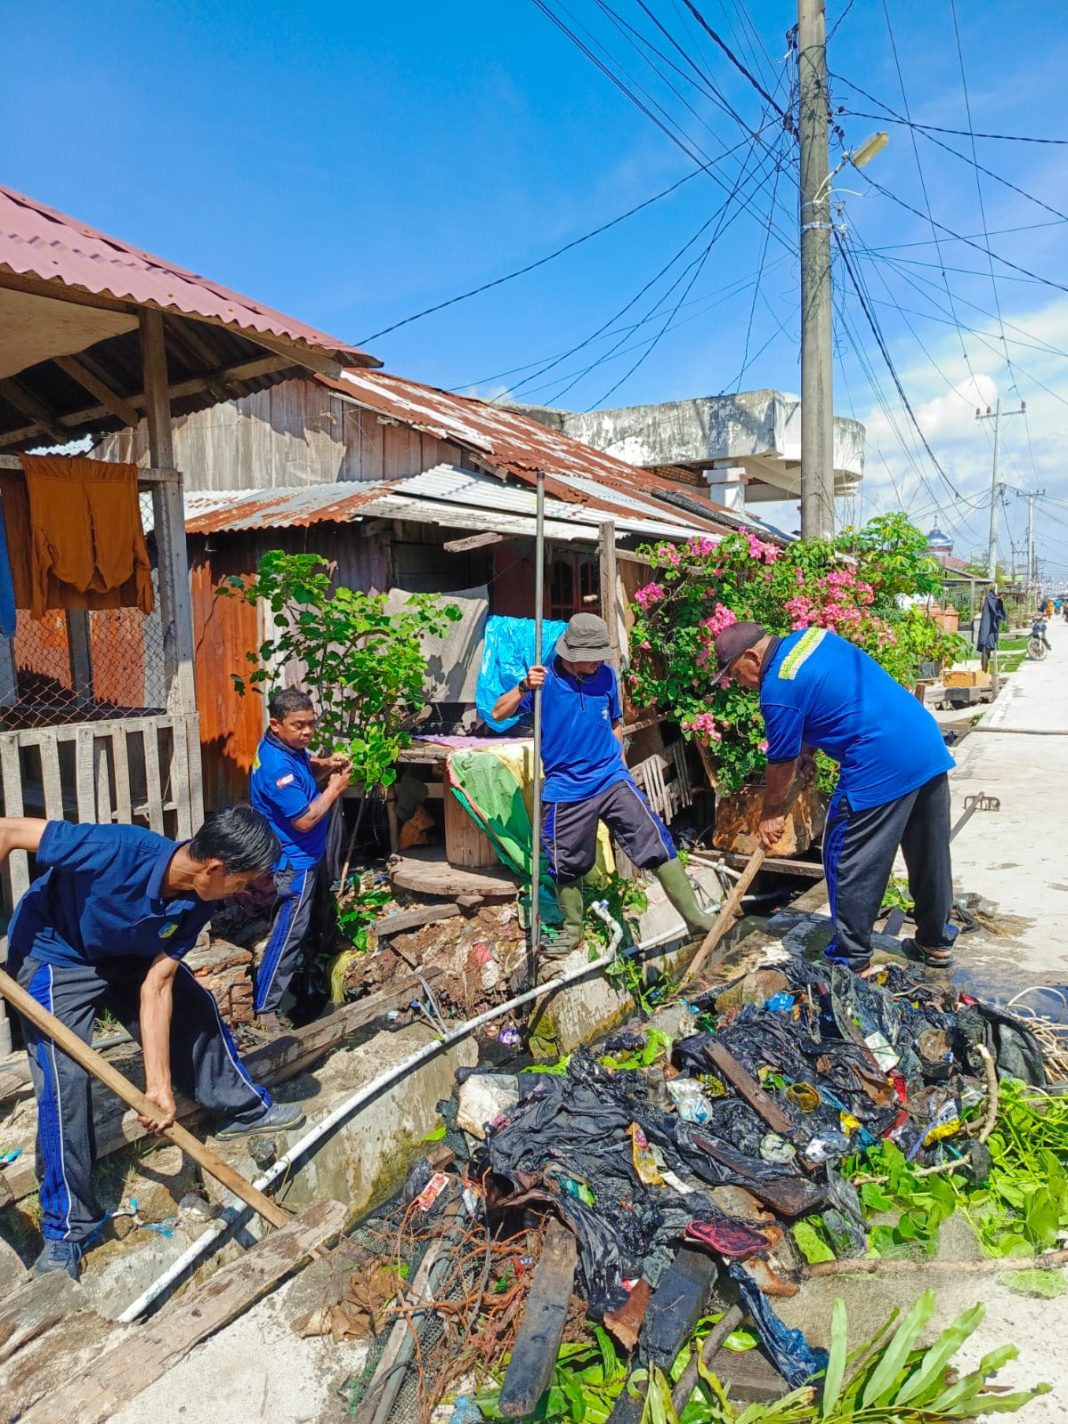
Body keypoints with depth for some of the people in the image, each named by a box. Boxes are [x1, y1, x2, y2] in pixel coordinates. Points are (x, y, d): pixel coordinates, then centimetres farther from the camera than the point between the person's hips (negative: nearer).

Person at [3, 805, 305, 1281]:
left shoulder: (196, 904, -21)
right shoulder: (117, 850, -41)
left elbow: (156, 986, -15)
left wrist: (159, 1082, -18)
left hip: (128, 955, 6)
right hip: (53, 957, -6)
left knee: (197, 1011, 9)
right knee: (65, 1078, -13)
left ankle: (244, 1108, 31)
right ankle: (64, 1228, 4)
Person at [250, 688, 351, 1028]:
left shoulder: (289, 747, -2)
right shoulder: (276, 766, -30)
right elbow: (304, 820, -28)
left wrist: (324, 766, -1)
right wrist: (334, 789, -17)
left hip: (310, 856, 10)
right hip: (294, 863, -10)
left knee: (319, 924, 22)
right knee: (289, 935, -2)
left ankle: (305, 988, 40)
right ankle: (264, 1009, 11)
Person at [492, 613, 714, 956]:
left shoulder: (606, 676, 2)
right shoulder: (545, 680, -7)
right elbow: (498, 713, -10)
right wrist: (524, 688, -26)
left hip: (612, 779, 2)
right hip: (566, 789, -1)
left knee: (657, 842, -7)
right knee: (568, 864, 10)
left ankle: (694, 917, 1)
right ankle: (572, 930, 32)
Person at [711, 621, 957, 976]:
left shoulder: (779, 689, -13)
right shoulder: (812, 635, 12)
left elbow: (781, 764, -2)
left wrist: (770, 816, 12)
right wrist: (807, 749, 20)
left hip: (882, 767, -9)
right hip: (929, 742, 9)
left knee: (849, 864, 5)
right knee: (930, 855, 20)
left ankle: (851, 960, 15)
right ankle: (937, 942, 37)